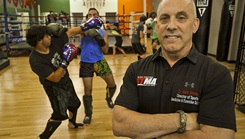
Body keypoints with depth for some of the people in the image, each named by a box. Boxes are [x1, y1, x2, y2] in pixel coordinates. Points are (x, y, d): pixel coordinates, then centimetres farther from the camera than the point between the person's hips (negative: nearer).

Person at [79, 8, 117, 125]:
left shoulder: (102, 32, 3)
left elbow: (106, 51, -2)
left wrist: (100, 40, -18)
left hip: (100, 61, 3)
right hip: (86, 63, -3)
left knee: (112, 85, 10)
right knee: (88, 91, 3)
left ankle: (109, 98, 44)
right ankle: (88, 114, 23)